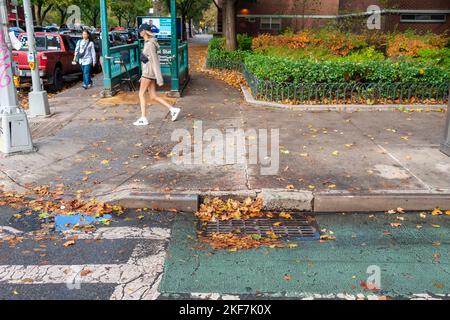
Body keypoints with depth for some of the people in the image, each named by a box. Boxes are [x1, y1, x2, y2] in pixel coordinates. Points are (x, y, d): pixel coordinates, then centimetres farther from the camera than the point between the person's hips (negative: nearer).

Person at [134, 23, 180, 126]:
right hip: (148, 72, 10)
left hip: (149, 72, -10)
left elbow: (155, 61, -19)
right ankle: (173, 109, 9)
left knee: (141, 94, 0)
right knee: (153, 96, 9)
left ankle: (143, 119, 6)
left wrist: (159, 79, -20)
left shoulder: (150, 44, -16)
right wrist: (143, 75, 24)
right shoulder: (147, 42, 14)